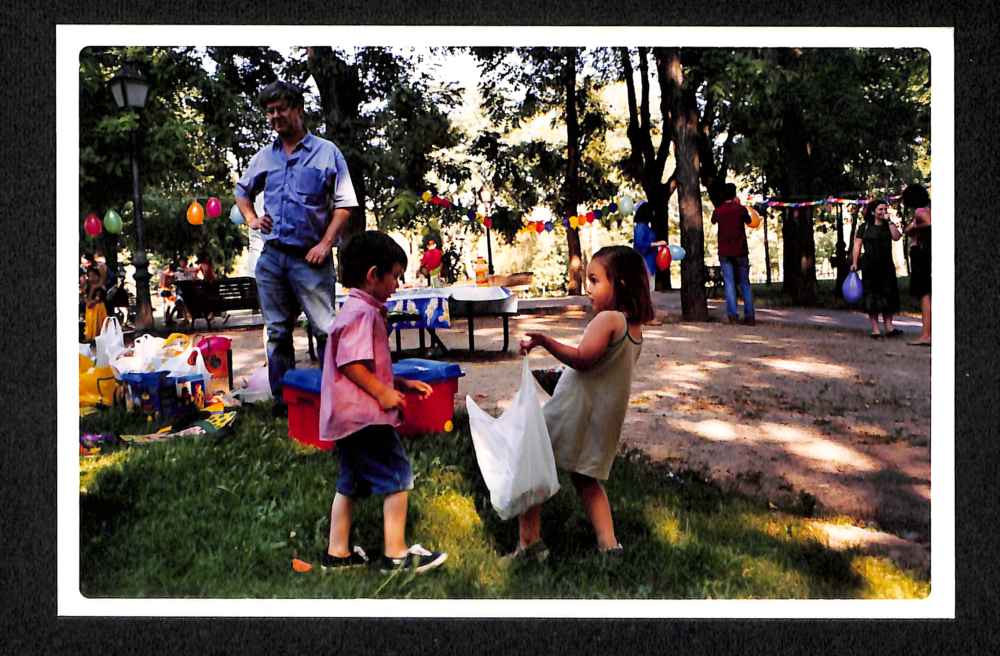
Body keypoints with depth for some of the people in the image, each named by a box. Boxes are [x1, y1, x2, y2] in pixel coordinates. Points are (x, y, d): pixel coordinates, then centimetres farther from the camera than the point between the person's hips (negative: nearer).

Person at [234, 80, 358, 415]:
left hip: (311, 257, -4)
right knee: (277, 331, 9)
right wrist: (251, 219, 11)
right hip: (272, 256, 5)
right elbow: (242, 191, 30)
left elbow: (344, 204, -2)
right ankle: (282, 398, 19)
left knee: (326, 330, -7)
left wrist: (325, 244, -11)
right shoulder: (264, 157, 14)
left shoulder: (326, 152, 1)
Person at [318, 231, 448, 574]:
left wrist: (403, 383, 17)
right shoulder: (363, 312, -14)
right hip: (365, 414, -11)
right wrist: (384, 393, -18)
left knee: (351, 482, 16)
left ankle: (338, 553, 23)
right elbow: (350, 363, -22)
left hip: (349, 415, 11)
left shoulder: (358, 310, 19)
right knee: (398, 478, -4)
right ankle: (396, 553, 0)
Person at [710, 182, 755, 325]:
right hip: (741, 251, 0)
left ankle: (732, 314, -12)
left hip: (724, 252, 0)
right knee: (745, 283, 7)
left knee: (729, 283, 0)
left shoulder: (718, 211, -1)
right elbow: (749, 221, 15)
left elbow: (713, 220, 20)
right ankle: (750, 316, 4)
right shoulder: (741, 209, -4)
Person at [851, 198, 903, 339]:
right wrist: (854, 262, -8)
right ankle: (875, 329, 1)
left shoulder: (889, 226, 12)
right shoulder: (865, 227, 4)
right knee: (872, 296, -2)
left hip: (886, 265, 3)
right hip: (870, 266, -3)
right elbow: (857, 246, 1)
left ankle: (889, 327, 5)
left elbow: (896, 237, -7)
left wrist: (889, 221, -7)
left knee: (888, 296, 3)